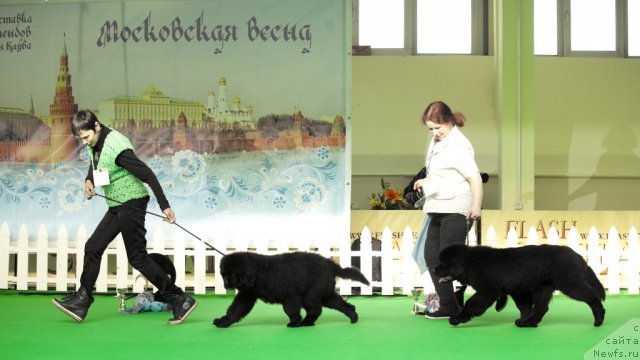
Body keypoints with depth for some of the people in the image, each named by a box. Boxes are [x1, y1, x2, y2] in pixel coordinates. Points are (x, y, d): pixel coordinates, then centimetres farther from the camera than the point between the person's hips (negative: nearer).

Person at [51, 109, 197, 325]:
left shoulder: (117, 147, -24)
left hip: (132, 203, -9)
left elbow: (147, 174, -24)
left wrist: (164, 206, -24)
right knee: (93, 248, 9)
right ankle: (82, 301, 16)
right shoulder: (93, 144, 3)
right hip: (116, 206, 9)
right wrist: (89, 181, 1)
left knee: (138, 257, -7)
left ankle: (180, 300, -3)